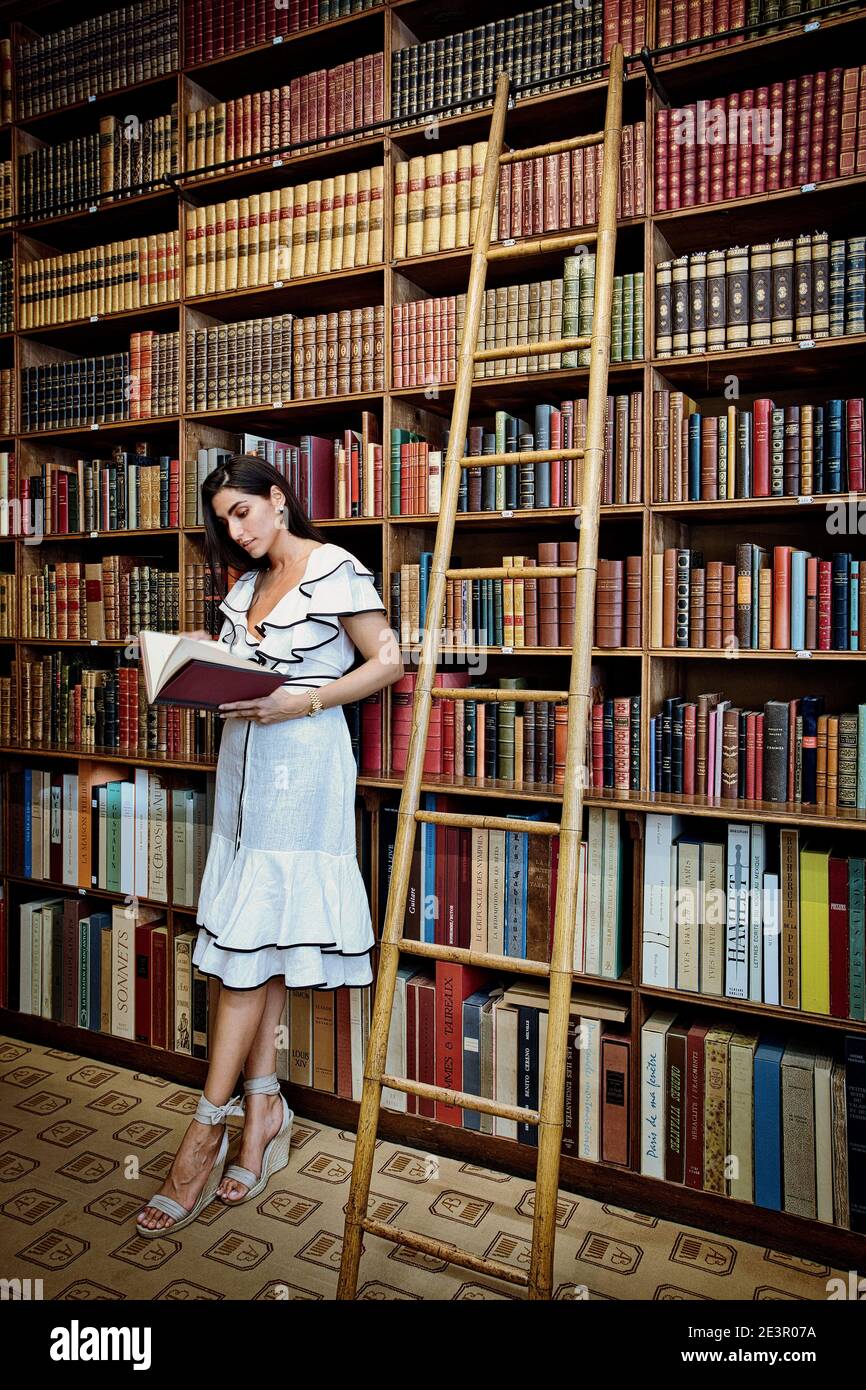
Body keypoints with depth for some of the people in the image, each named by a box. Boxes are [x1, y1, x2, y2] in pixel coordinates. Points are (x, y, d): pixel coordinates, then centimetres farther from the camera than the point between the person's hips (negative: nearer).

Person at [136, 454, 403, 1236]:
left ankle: (206, 1134, 4)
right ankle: (264, 1105, 19)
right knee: (258, 943, 8)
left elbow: (388, 662, -9)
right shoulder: (247, 584, 17)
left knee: (251, 941, -5)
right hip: (244, 759, 8)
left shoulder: (336, 571, -7)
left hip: (301, 764, -8)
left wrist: (304, 703, -17)